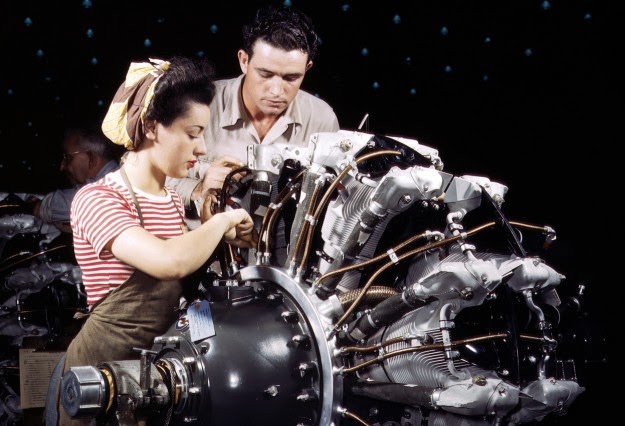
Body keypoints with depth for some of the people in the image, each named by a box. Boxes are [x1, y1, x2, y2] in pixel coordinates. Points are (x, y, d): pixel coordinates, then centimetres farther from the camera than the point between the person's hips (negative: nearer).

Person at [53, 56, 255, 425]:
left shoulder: (173, 201, 8)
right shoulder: (97, 200, -19)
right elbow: (170, 262, -35)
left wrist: (223, 236, 0)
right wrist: (223, 220, -19)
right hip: (106, 365, -7)